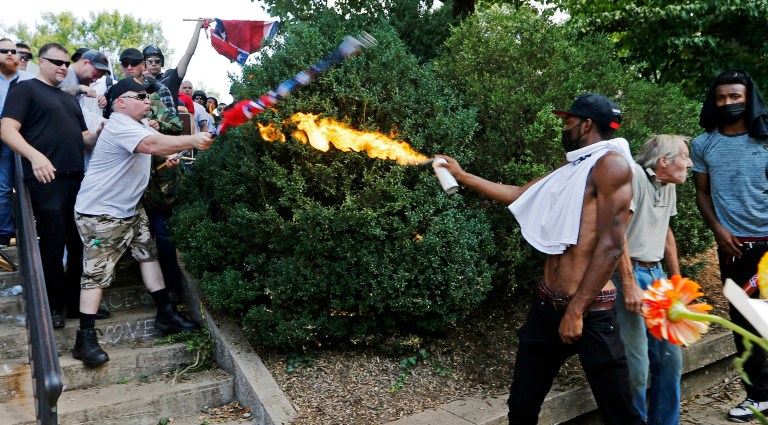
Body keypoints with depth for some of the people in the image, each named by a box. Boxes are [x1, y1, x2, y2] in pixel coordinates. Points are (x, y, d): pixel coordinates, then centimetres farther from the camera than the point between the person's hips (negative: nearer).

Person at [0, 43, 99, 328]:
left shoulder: (70, 99, 23)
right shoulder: (25, 89, 2)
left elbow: (83, 139, 24)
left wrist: (98, 135, 1)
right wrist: (35, 156, -26)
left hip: (77, 178, 7)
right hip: (47, 178, -6)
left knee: (82, 240, 9)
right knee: (53, 243, -1)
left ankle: (79, 298, 22)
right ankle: (54, 305, 13)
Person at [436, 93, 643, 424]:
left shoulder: (611, 163, -10)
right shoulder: (569, 171, 15)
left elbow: (611, 245, -17)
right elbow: (516, 194, 28)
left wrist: (576, 311, -18)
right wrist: (462, 175, 31)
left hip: (590, 312, -8)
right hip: (547, 306, 8)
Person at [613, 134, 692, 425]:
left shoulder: (669, 185, 14)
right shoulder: (632, 175, -15)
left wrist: (677, 279, 23)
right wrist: (629, 286, -21)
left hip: (656, 273, 9)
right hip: (628, 273, -9)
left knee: (671, 357, 12)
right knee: (637, 364, -9)